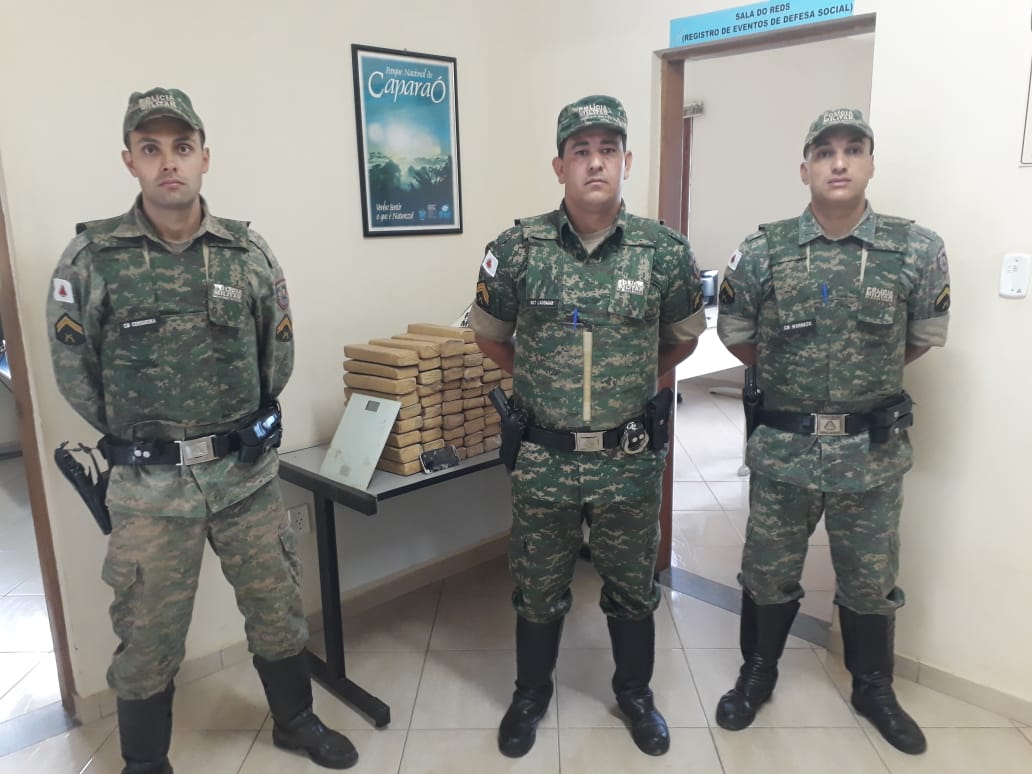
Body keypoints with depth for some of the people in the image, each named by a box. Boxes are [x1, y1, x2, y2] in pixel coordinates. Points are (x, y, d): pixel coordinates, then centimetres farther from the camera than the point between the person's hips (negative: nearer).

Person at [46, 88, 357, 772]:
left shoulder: (249, 252, -1)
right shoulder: (93, 257, -7)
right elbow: (73, 370, 1)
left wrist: (240, 431, 9)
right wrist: (139, 440, 6)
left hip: (249, 474, 2)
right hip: (150, 486, -2)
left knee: (278, 611, 15)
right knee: (149, 638, 11)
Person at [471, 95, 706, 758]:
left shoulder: (666, 252, -6)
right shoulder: (517, 250, -7)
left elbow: (683, 338, 11)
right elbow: (491, 336, 9)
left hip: (632, 459, 1)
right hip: (544, 457, 0)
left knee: (633, 586, 18)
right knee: (539, 589, 16)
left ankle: (635, 692, 42)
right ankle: (531, 693, 40)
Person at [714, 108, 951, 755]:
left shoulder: (919, 251, -7)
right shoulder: (763, 253, -7)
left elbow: (924, 337, 9)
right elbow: (736, 335, 7)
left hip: (874, 451, 1)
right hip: (783, 448, 0)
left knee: (871, 580, 17)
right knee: (769, 574, 15)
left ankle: (874, 689, 41)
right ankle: (758, 674, 38)